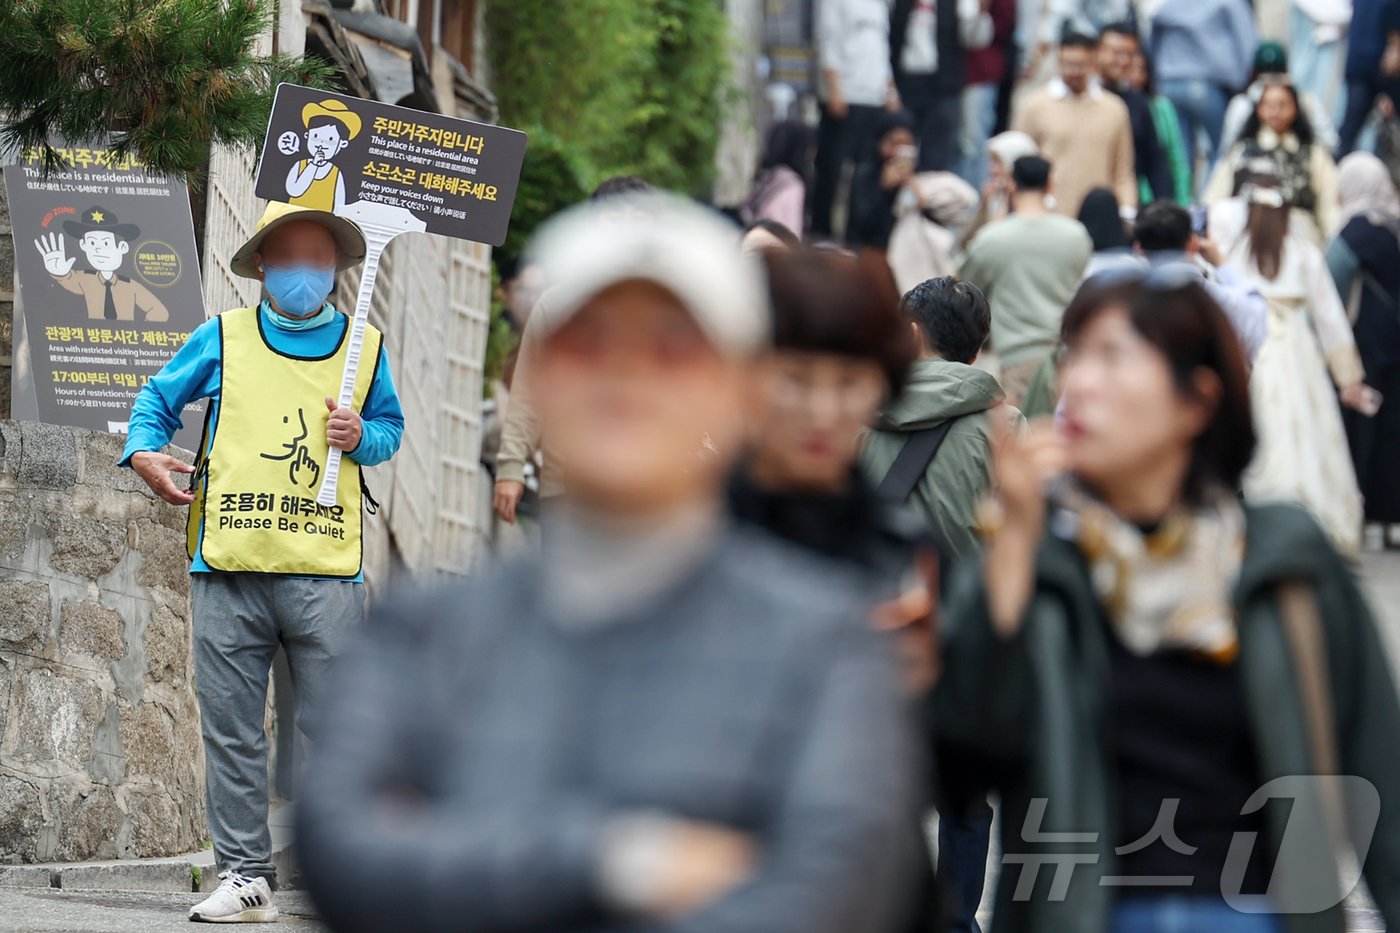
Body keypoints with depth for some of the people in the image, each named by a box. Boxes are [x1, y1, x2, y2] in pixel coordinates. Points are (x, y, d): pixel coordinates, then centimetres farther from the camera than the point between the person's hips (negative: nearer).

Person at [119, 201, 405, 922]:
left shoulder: (365, 347, 13)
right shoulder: (223, 338, 11)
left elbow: (391, 425, 25)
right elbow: (157, 400, 20)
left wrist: (363, 437, 2)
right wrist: (144, 452, 0)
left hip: (325, 570, -1)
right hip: (227, 566, 1)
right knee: (231, 729, 1)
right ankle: (246, 876, 7)